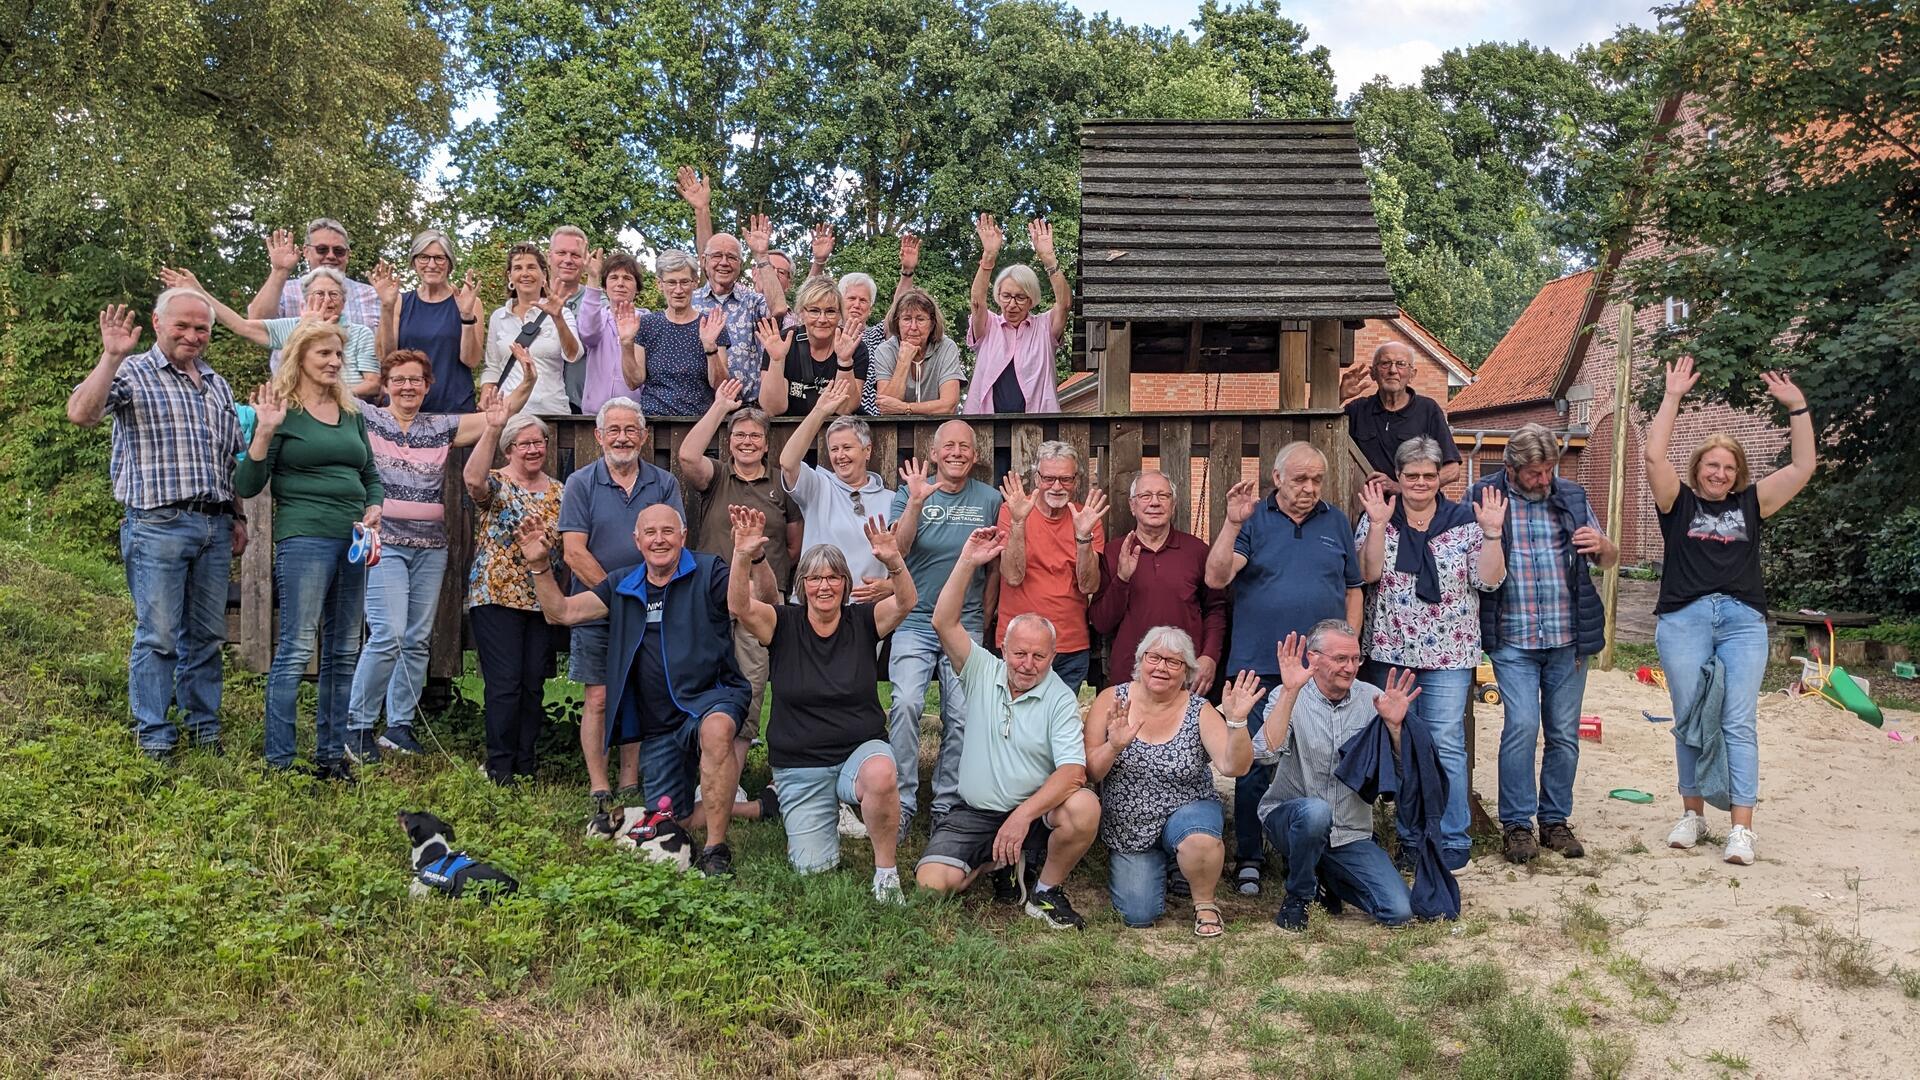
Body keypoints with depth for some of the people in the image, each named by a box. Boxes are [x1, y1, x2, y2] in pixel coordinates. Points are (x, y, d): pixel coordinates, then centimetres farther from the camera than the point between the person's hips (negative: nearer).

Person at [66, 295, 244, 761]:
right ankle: (154, 738, 6)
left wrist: (238, 517, 18)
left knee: (207, 635, 10)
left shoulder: (218, 385, 18)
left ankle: (205, 729, 19)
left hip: (214, 525, 6)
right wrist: (111, 357, -24)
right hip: (158, 525, -6)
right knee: (158, 635, -3)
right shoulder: (133, 373, 0)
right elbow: (80, 413, -18)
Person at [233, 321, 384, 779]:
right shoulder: (282, 411, -2)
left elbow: (372, 475, 23)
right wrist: (265, 432, -18)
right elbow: (246, 486, -6)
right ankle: (279, 761, -1)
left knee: (344, 653, 9)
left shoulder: (352, 414, 16)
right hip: (304, 539, -7)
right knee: (296, 650, -8)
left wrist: (373, 511, 5)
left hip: (353, 541, 7)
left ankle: (332, 755, 17)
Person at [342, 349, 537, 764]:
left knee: (418, 640, 6)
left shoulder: (442, 427, 13)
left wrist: (527, 382, -2)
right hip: (384, 541, -4)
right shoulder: (367, 418, 5)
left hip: (431, 546, 4)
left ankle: (399, 726, 17)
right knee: (388, 634, -14)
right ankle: (357, 726, -1)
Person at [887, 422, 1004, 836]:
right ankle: (902, 801, -8)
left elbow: (996, 565, 13)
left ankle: (946, 803, 15)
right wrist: (916, 502, -27)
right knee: (906, 704, -18)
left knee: (962, 717, -1)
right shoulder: (910, 492, 1)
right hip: (915, 621, -1)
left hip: (966, 625, 2)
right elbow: (897, 549, -15)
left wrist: (985, 613, 9)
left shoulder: (989, 499, 4)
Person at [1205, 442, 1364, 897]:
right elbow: (1216, 577, -11)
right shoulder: (1252, 519, 1)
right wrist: (1233, 523, -21)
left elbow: (1353, 589, 15)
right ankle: (1248, 859, 15)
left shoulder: (1336, 522, 11)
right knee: (1253, 765, 3)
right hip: (1259, 668, -2)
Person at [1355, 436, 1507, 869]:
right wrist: (1378, 524, -17)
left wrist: (1491, 531, -13)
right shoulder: (1378, 518, 4)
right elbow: (1367, 573, -10)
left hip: (1447, 653, -1)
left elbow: (1488, 580, -3)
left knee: (1446, 744, -4)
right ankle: (1411, 837, 21)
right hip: (1392, 652, 2)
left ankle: (1453, 841, 5)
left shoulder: (1464, 521, 3)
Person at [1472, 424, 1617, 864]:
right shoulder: (1482, 497, 0)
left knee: (1564, 733, 7)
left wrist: (1601, 545, -8)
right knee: (1521, 726, -11)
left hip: (1568, 638, 3)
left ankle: (1555, 820, 21)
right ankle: (1516, 823, 2)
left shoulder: (1573, 497, 9)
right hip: (1513, 640, -3)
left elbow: (1610, 559, 16)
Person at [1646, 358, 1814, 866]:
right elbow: (1654, 456, -5)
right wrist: (1673, 396, -5)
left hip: (1743, 621, 1)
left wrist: (1797, 407, 1)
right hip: (1684, 619, -1)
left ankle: (1741, 827, -5)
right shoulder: (1679, 503, 7)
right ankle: (1693, 814, 15)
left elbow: (1802, 467, 6)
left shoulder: (1751, 503, 12)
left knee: (1738, 724, -4)